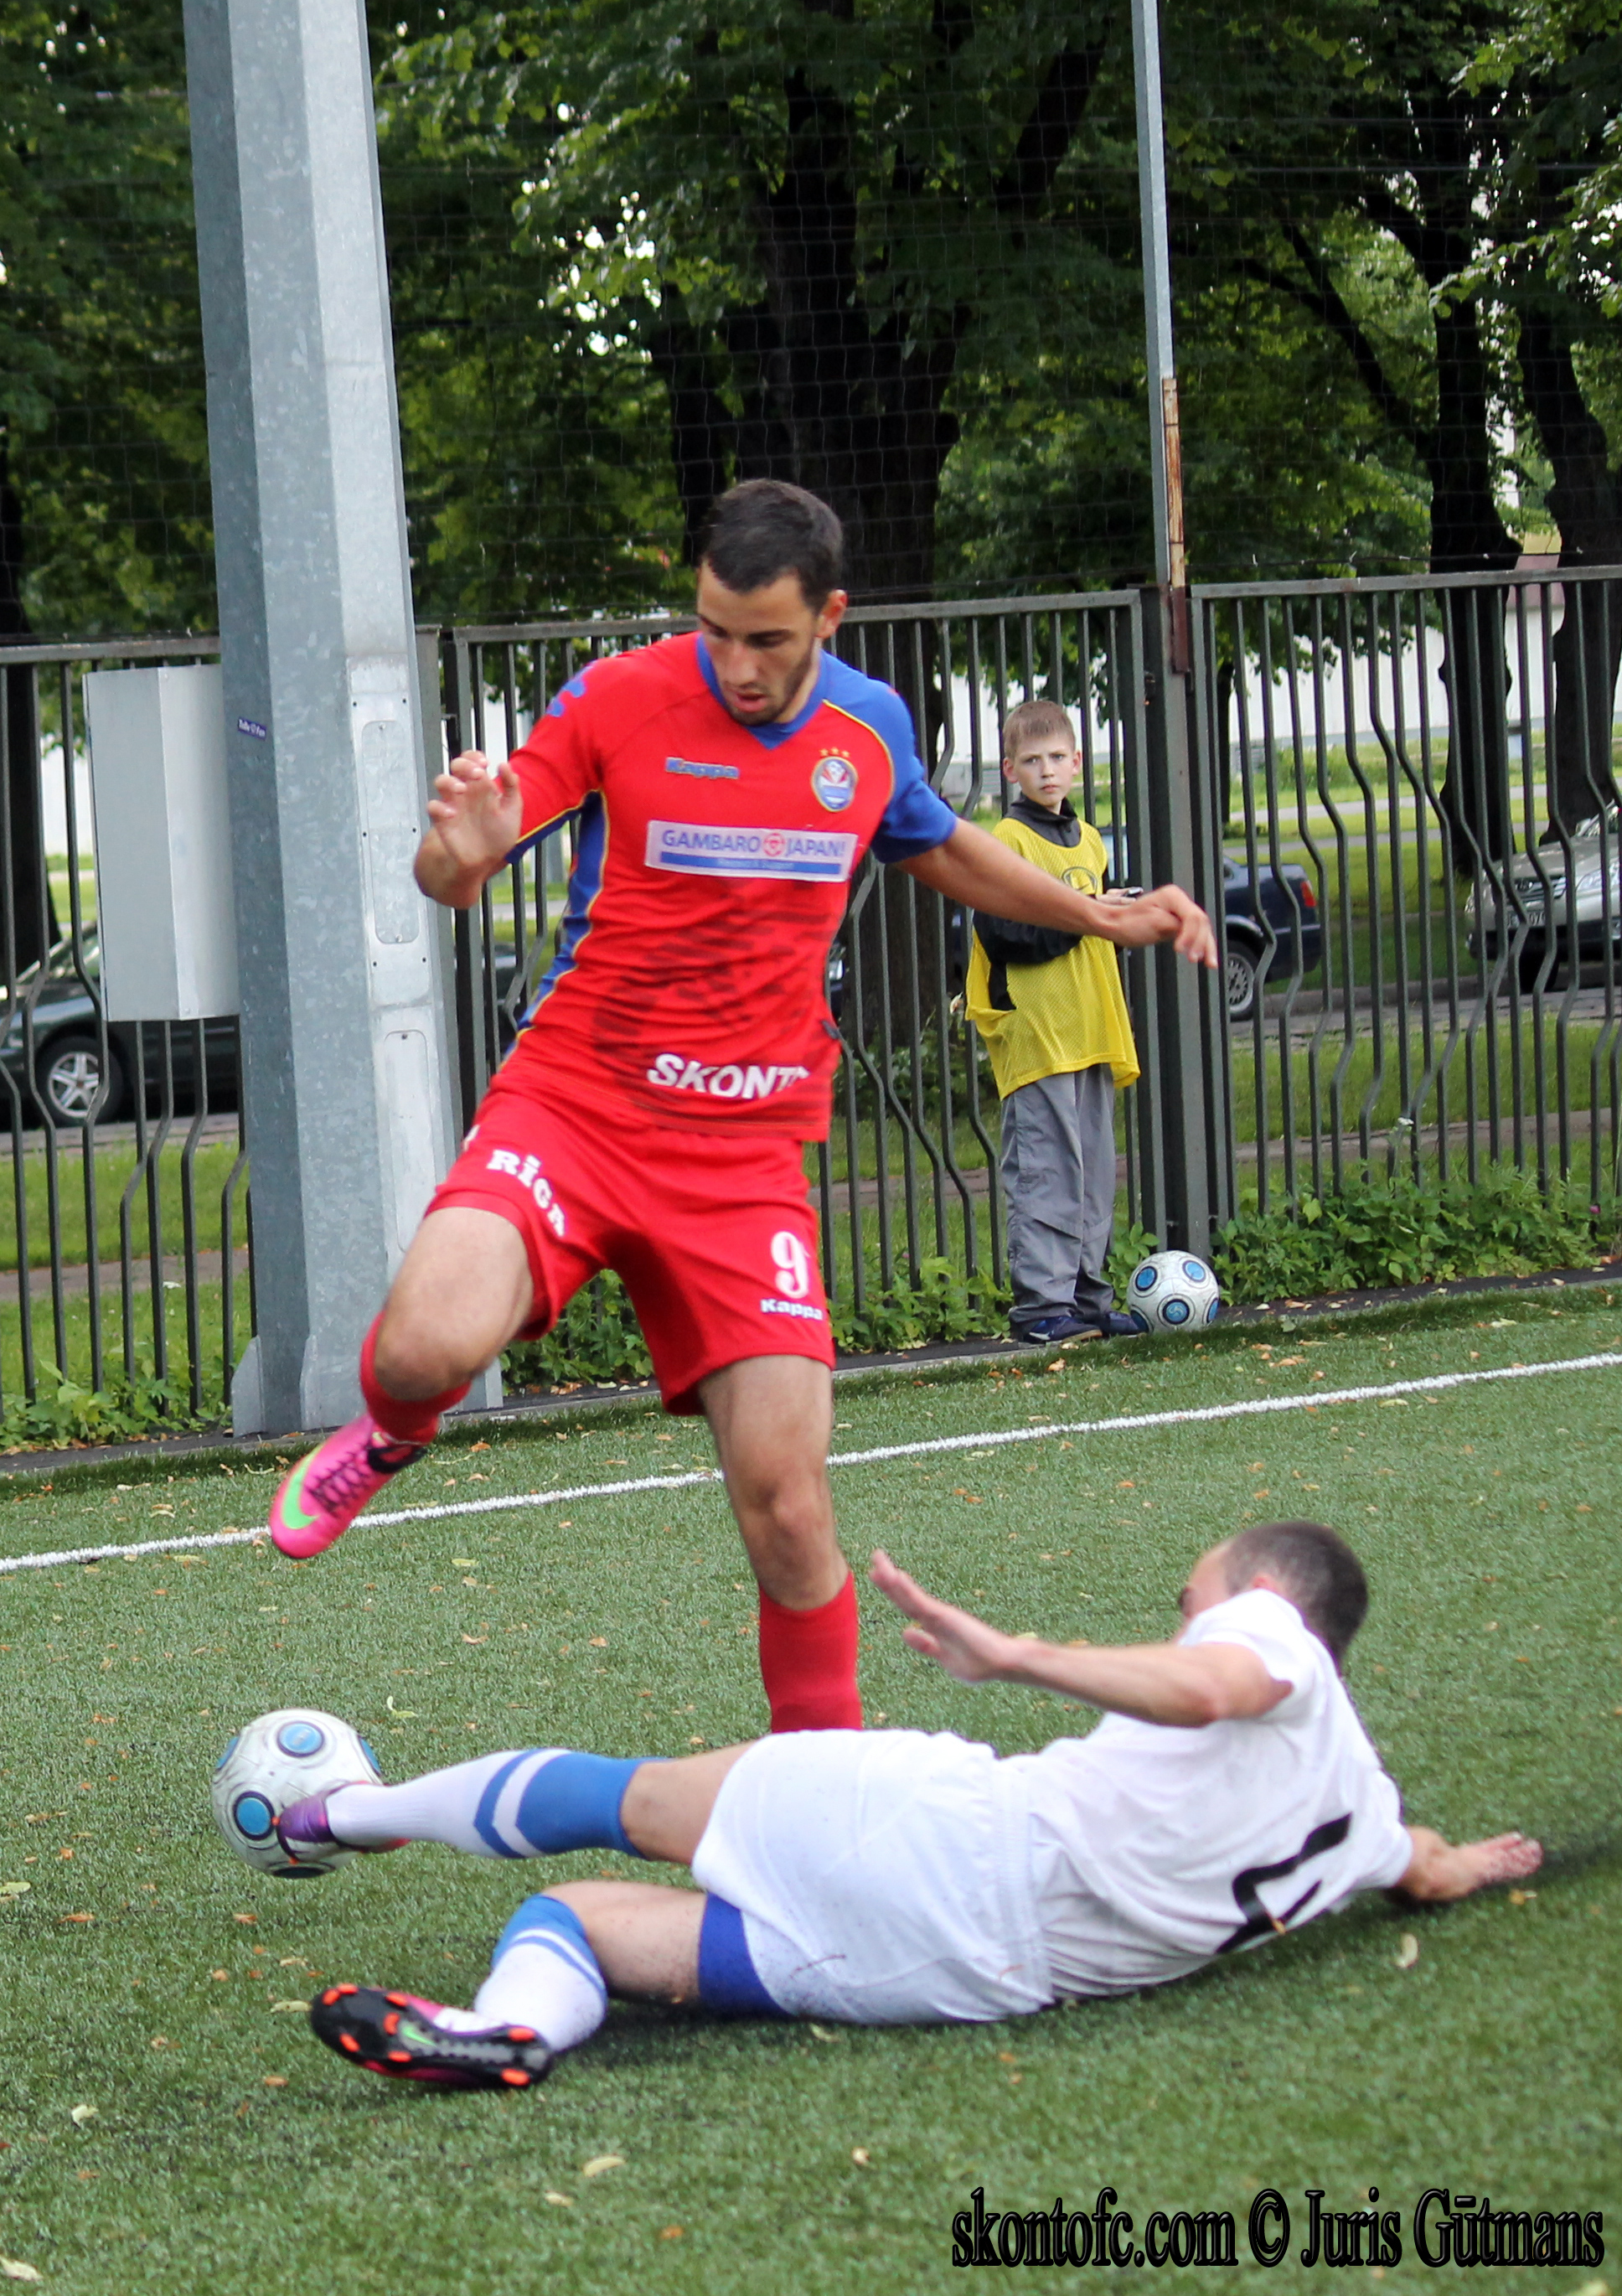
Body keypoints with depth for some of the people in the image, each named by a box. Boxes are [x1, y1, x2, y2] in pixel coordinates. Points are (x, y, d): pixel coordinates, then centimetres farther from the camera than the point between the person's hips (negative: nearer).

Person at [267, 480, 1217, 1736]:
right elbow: (449, 873, -7)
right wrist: (461, 852, -31)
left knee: (787, 1500, -8)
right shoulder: (619, 700, -7)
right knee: (433, 1346, -30)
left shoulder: (872, 725, 6)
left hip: (747, 1151, 3)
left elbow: (941, 848, 29)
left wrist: (1103, 916, 21)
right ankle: (392, 1431, 8)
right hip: (571, 1103, -2)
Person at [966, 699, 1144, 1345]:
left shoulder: (1087, 840, 17)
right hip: (1034, 1034, -8)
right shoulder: (1007, 842, -6)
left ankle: (1087, 1297, 15)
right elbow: (1002, 934, -16)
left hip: (1091, 1034, 8)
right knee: (1046, 1171, -9)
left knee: (1094, 1171, 9)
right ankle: (1041, 1303, -8)